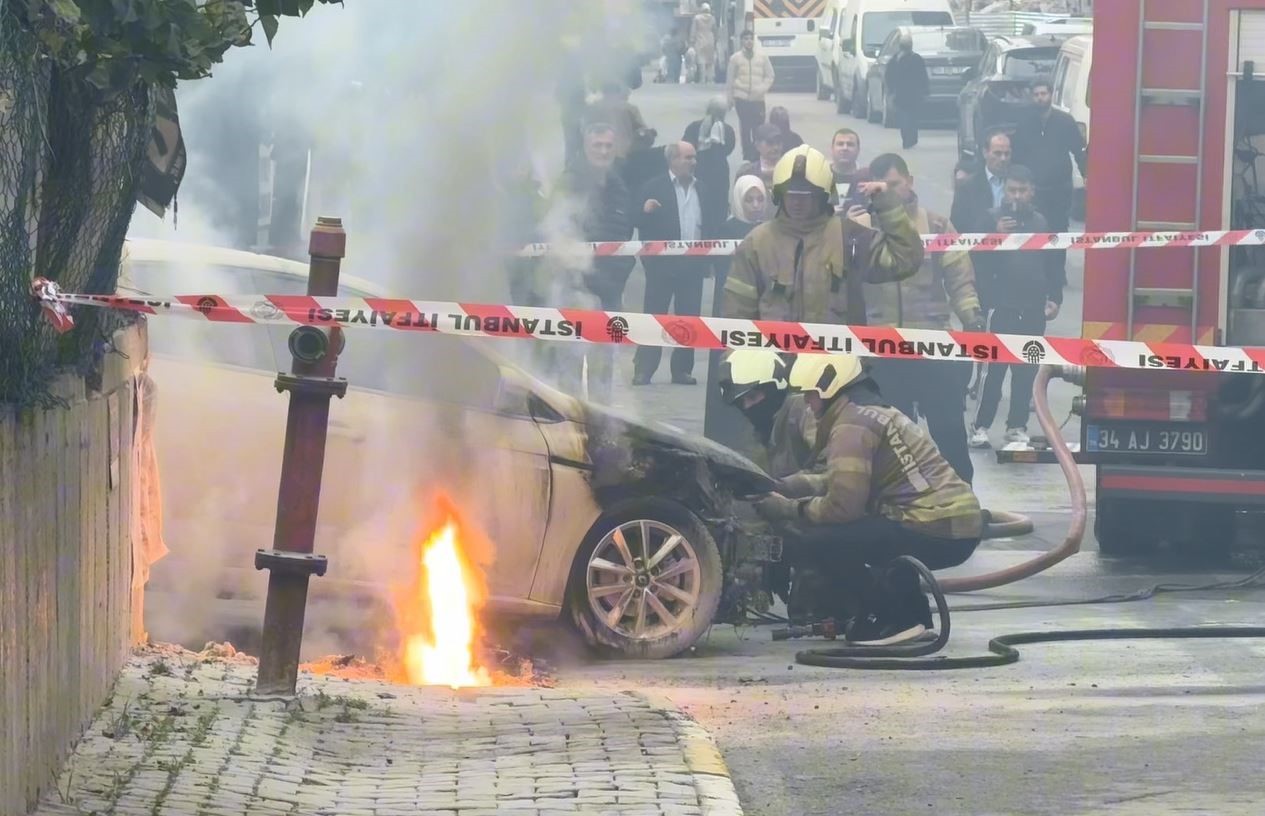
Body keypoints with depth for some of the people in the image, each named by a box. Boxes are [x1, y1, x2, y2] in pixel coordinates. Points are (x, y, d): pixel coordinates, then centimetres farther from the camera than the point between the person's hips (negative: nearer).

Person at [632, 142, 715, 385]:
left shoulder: (702, 189, 10)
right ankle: (643, 371, -1)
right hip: (663, 263, -4)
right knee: (654, 316, -2)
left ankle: (682, 369, 11)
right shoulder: (655, 188, -1)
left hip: (693, 263, 4)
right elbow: (640, 222, -4)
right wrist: (645, 210, -25)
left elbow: (708, 225, 10)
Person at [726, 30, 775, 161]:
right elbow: (730, 78, 5)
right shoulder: (735, 58, 0)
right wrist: (731, 97, 4)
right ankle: (748, 155, 9)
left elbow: (769, 76, 8)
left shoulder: (762, 57, 3)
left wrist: (761, 89, -6)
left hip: (758, 99, 1)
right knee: (745, 127, 2)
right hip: (741, 98, -1)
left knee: (758, 128, -4)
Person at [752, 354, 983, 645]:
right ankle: (912, 609, 21)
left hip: (935, 533, -10)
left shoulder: (851, 426, -10)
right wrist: (788, 485, 15)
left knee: (811, 542, -11)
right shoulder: (874, 411, 21)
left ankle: (892, 618, -5)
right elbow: (851, 482, 23)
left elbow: (841, 505, -17)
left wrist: (788, 509, -2)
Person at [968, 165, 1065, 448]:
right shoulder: (994, 218, -4)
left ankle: (1017, 425, 14)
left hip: (1034, 307, 3)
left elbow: (1052, 263, 11)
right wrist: (996, 235, -21)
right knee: (996, 367, -6)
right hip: (1004, 305, -3)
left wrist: (1054, 298, 6)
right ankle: (981, 425, -1)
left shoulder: (1040, 222, 6)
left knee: (1027, 369, 6)